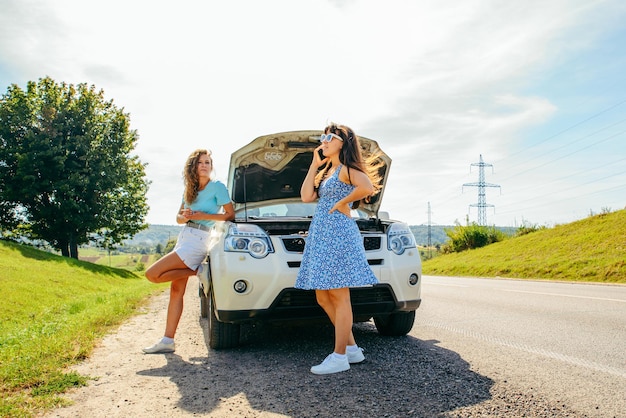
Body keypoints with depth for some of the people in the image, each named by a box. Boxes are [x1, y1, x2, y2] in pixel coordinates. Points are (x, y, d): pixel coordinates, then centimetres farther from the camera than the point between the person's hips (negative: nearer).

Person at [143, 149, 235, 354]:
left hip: (198, 240, -7)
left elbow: (230, 215, -8)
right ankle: (168, 341, 7)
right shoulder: (190, 190, 17)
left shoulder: (217, 187, -4)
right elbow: (178, 217, 18)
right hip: (184, 238, 7)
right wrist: (185, 216, -5)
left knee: (152, 274, -14)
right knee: (176, 291, 4)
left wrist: (202, 216, -14)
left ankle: (195, 271, -1)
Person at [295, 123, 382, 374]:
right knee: (323, 298, 10)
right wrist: (314, 165, 12)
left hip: (338, 234, -10)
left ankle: (339, 357, 2)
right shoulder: (326, 172, 22)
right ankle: (352, 348, 18)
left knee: (339, 297, -5)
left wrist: (342, 204, -14)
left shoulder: (346, 169, -5)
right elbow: (306, 196, 9)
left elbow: (368, 187, -25)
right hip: (320, 236, 10)